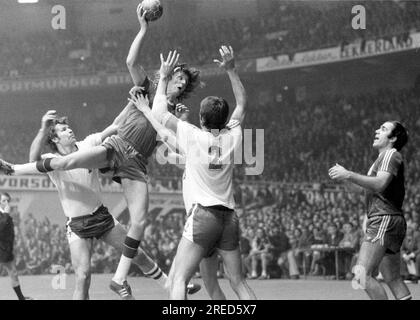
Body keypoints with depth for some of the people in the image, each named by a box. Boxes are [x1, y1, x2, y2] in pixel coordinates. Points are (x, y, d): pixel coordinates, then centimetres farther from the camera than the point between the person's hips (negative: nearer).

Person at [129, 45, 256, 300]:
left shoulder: (193, 136, -6)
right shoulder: (232, 137, 5)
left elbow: (160, 113, 4)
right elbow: (242, 104, 23)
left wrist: (164, 77, 13)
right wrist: (231, 70, 22)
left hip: (202, 214, -5)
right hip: (229, 216, 5)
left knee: (178, 279, -5)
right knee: (239, 282, 11)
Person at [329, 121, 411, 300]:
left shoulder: (391, 155, -6)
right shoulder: (385, 157, 26)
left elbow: (380, 184, -23)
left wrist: (348, 175, -25)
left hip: (384, 220, -11)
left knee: (362, 275, -19)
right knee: (393, 279, 8)